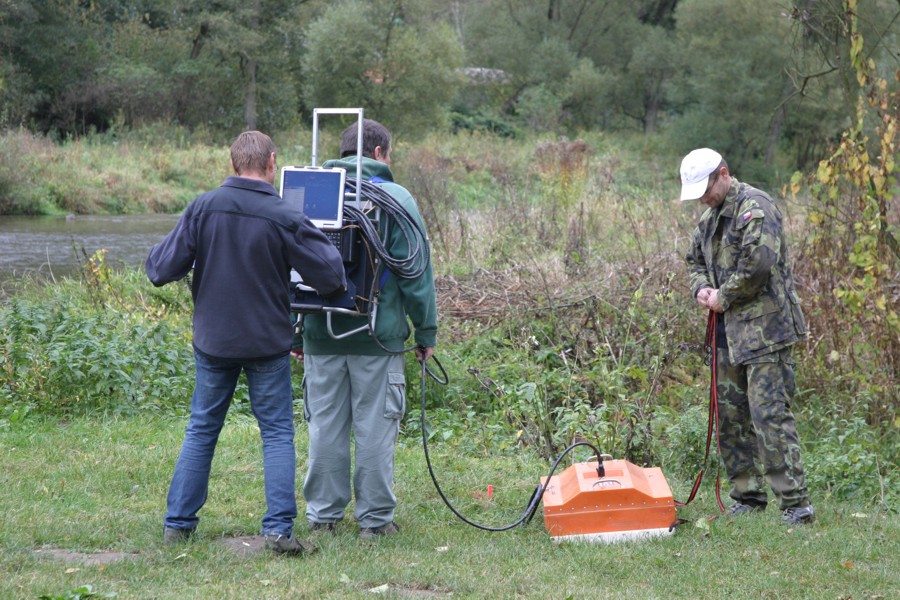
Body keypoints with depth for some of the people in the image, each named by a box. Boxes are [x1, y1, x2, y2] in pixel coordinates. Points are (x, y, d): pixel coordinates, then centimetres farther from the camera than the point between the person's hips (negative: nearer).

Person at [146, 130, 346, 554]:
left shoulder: (202, 208, -8)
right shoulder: (284, 218, -14)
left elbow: (161, 270, -8)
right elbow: (330, 277, -10)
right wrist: (326, 246, 11)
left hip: (212, 340, 3)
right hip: (267, 343, -3)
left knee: (201, 430, 14)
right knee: (277, 434, 6)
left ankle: (178, 524, 18)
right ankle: (279, 529, -1)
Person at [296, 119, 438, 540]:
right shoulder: (395, 198, -4)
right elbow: (416, 273, -4)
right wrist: (426, 332, 2)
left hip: (321, 333, 3)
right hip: (378, 333, -3)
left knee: (325, 425, 9)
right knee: (375, 426, 3)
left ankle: (323, 514, 14)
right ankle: (375, 517, 6)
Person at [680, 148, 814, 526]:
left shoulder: (755, 206, -12)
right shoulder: (710, 217, 17)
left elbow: (758, 261, -24)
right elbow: (695, 260, 27)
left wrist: (723, 297, -12)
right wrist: (701, 289, 5)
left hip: (764, 330, -10)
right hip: (728, 333, 10)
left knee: (770, 415, -13)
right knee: (730, 416, 12)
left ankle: (795, 503, -13)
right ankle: (748, 496, 21)